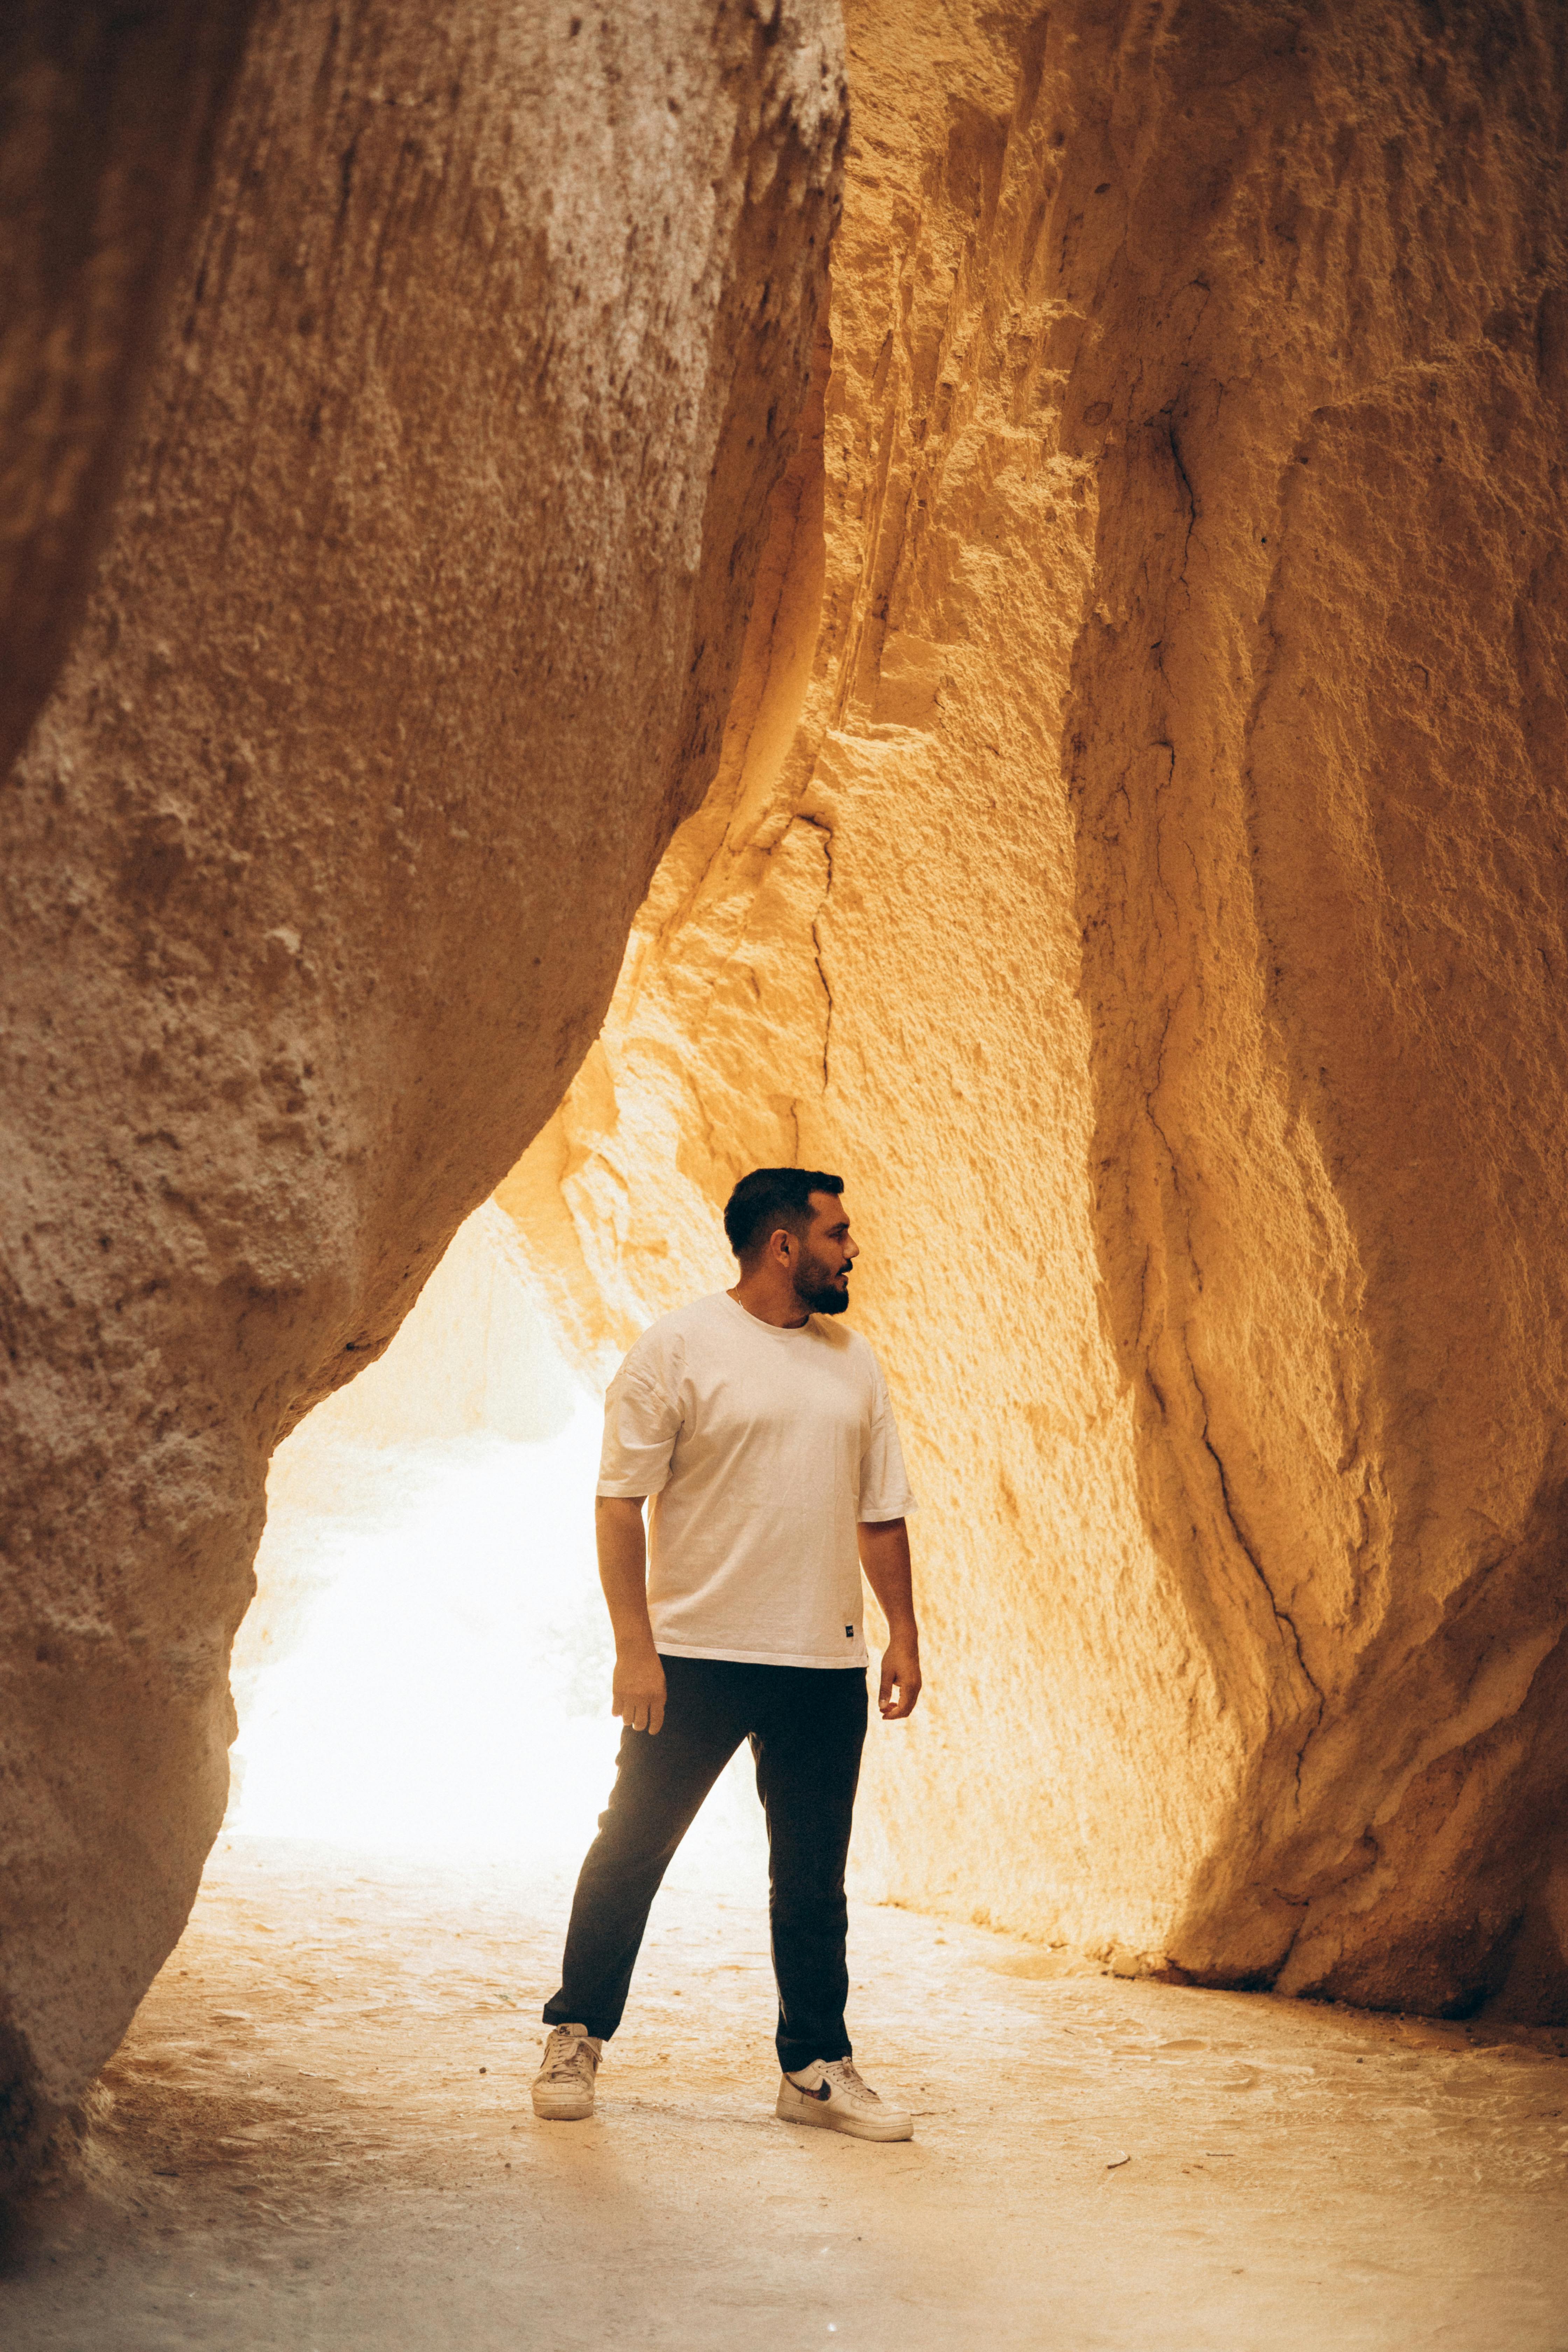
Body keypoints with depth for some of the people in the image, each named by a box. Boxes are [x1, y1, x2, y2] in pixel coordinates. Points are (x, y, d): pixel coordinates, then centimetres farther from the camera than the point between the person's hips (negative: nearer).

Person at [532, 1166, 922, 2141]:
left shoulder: (856, 1364, 12)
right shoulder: (679, 1349, -5)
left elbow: (882, 1511, 16)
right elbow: (621, 1502, -8)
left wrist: (904, 1635, 9)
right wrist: (635, 1645, -13)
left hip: (826, 1663, 5)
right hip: (696, 1655, -5)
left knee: (814, 1877, 10)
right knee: (631, 1849, 4)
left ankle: (817, 2068, 20)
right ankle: (577, 2040, 20)